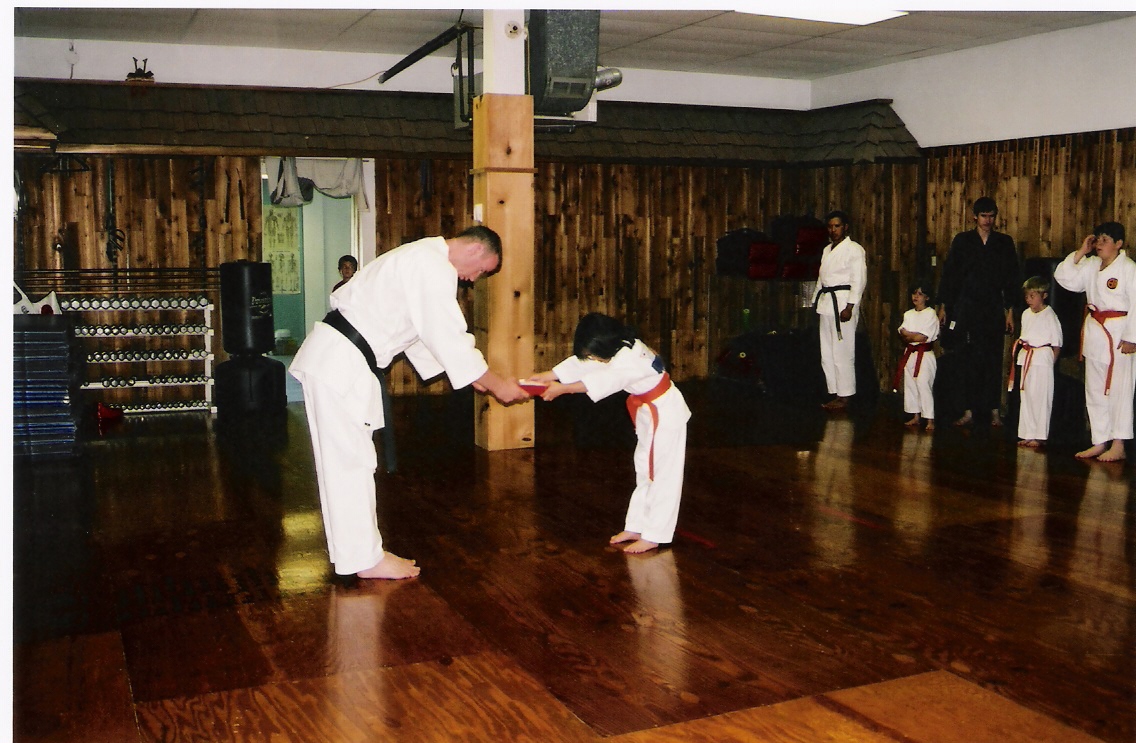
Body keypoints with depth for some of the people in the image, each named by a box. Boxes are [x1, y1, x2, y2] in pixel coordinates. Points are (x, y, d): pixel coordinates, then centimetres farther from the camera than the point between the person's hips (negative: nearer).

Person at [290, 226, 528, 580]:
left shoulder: (421, 257, 20)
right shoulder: (435, 268, -15)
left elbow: (426, 335, 22)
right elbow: (448, 338, -16)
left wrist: (475, 377, 21)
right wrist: (497, 385, -7)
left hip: (336, 358, 11)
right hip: (340, 364, -11)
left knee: (348, 461, 14)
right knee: (351, 461, -3)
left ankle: (360, 550, 22)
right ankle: (364, 559, 5)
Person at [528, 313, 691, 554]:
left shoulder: (632, 358, -31)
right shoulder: (618, 349, -3)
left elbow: (602, 380, -37)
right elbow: (579, 364, -3)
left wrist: (562, 389, -37)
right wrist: (546, 376, -10)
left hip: (665, 412, -10)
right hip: (649, 412, 10)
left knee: (663, 474, -4)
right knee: (645, 472, 16)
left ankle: (653, 535, 1)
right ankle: (635, 527, 27)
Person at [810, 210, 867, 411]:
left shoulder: (855, 249, -5)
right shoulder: (827, 250, 19)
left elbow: (859, 280, -11)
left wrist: (849, 308, -18)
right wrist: (816, 300, 16)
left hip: (843, 302, -8)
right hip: (826, 303, 8)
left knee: (842, 352, -8)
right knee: (827, 353, 9)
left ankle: (844, 396, -2)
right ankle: (834, 393, 16)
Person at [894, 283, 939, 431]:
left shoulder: (931, 314, -6)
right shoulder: (908, 314, 13)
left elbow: (924, 337, -14)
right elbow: (902, 332, 3)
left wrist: (909, 335, -4)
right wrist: (915, 336, -14)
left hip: (925, 354, -7)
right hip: (909, 353, 7)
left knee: (924, 386, -11)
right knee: (910, 385, 9)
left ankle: (930, 419, -7)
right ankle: (915, 416, 19)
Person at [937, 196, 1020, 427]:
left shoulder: (1004, 243, 7)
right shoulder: (962, 241, 6)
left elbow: (1011, 279, 8)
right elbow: (949, 275, 6)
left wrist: (1010, 310, 3)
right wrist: (943, 306, 3)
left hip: (993, 311, 0)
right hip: (965, 310, 0)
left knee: (993, 361, 3)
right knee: (967, 360, 0)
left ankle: (994, 411, 10)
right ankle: (968, 411, 6)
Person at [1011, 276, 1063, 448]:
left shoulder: (1049, 315, -9)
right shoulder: (1026, 314, 12)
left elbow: (1057, 343, -6)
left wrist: (1051, 362, -6)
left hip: (1042, 358, -7)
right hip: (1026, 358, 7)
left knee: (1040, 398, -5)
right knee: (1026, 397, 10)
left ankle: (1038, 436, 1)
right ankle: (1027, 434, 17)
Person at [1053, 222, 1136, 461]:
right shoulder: (1091, 265, 9)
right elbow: (1065, 278, 5)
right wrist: (1080, 252, -1)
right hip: (1094, 331, 8)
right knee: (1095, 390, 12)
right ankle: (1100, 442, 21)